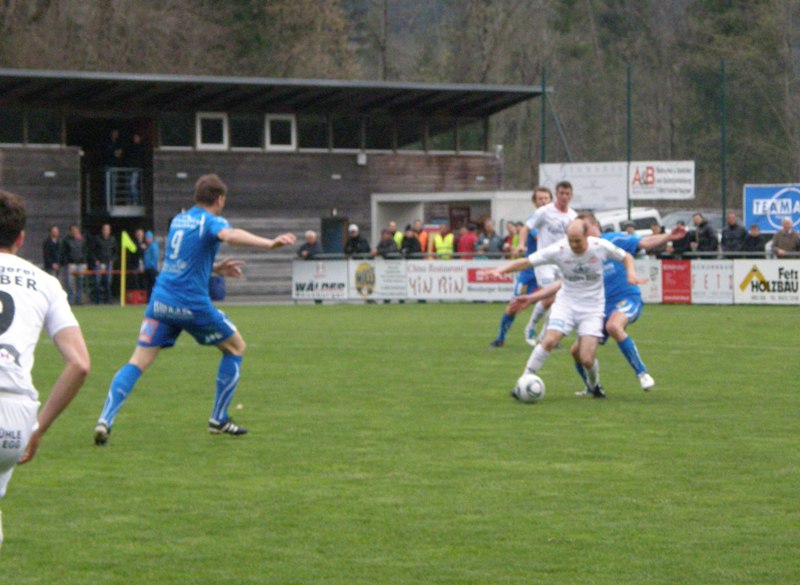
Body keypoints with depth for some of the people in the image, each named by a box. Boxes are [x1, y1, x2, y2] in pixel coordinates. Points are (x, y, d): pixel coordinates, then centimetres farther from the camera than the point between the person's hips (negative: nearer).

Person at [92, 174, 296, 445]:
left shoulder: (178, 220, 17)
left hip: (160, 299, 5)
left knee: (137, 363, 1)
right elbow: (229, 235, -29)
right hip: (192, 304, -5)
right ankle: (218, 420, 17)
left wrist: (215, 268, 32)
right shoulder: (211, 221, -4)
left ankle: (105, 420, -20)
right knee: (236, 347, 17)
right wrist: (269, 243, -40)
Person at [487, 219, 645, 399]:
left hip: (592, 309, 0)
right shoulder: (558, 250, -14)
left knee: (587, 360, -11)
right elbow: (526, 262, -13)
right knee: (549, 340, -25)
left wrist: (631, 275, -13)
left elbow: (626, 257, 5)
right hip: (566, 303, 0)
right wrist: (501, 270, -27)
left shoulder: (601, 247, -12)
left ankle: (594, 385, 24)